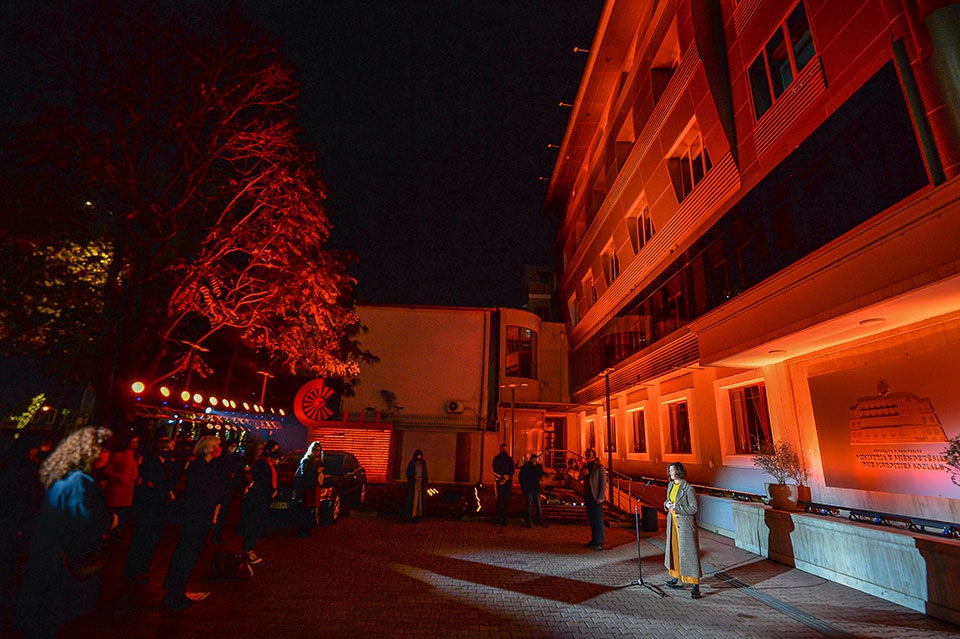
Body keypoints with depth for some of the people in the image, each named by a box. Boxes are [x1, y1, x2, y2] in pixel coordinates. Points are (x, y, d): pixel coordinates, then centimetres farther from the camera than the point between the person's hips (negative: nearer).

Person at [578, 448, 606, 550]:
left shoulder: (599, 467, -8)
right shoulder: (584, 466, 10)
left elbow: (603, 482, -10)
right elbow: (580, 479, 13)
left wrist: (600, 497, -15)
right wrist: (583, 473, -9)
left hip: (596, 497, -6)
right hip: (588, 496, 6)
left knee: (598, 519, -4)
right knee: (591, 519, 12)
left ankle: (599, 543, 0)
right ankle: (594, 540, 22)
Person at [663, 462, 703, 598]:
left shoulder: (688, 488, -16)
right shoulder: (670, 485, 7)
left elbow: (694, 508, -16)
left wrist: (676, 507, -21)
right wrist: (667, 504, -4)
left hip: (685, 524, -8)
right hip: (672, 522, 8)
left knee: (689, 553, -4)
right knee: (674, 549, 15)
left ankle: (695, 586, 2)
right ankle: (677, 579, 29)